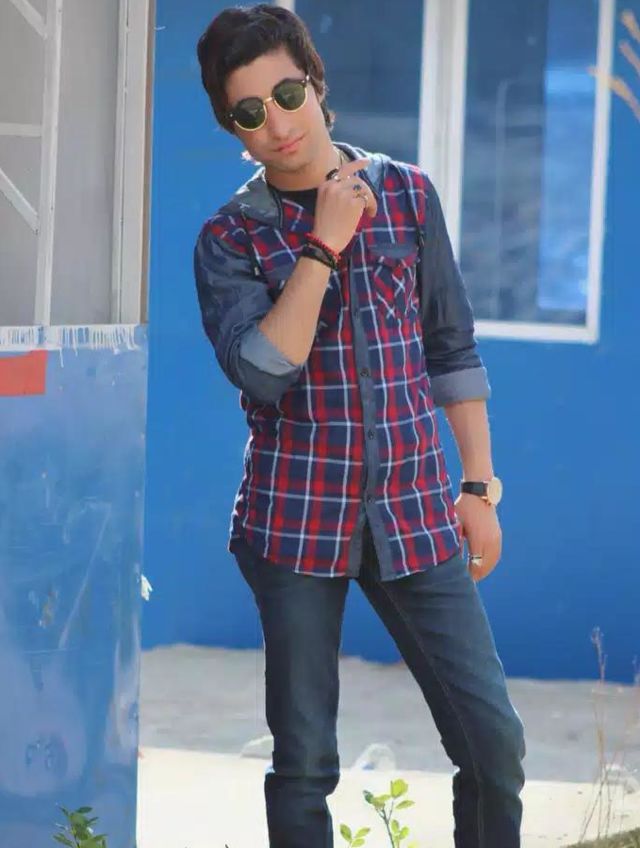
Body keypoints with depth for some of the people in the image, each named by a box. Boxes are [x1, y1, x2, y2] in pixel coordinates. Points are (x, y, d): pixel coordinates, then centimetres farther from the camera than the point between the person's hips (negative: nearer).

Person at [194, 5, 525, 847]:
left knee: (493, 739, -3)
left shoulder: (409, 195, 6)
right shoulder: (230, 239, -1)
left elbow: (452, 348, 10)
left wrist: (480, 487, 8)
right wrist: (323, 245, -16)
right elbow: (261, 372, -16)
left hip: (415, 515, 2)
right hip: (297, 520, -2)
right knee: (304, 757, 2)